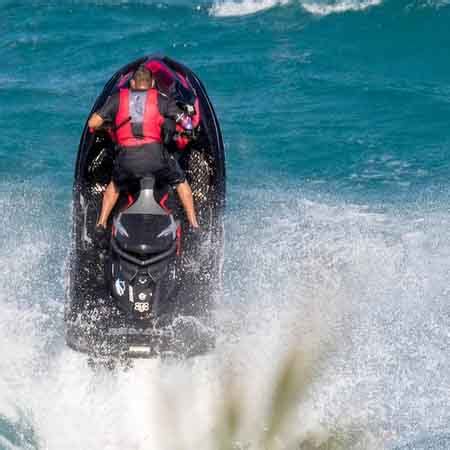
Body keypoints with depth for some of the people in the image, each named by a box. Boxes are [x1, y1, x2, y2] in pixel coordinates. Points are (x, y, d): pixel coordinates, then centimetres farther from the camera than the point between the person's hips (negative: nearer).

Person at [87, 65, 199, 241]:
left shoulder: (118, 98, 18)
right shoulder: (161, 100, 17)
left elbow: (92, 124, 16)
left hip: (127, 157, 1)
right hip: (155, 154, -1)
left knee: (116, 184, 33)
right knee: (180, 181, 25)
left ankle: (101, 224, 27)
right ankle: (194, 226, 21)